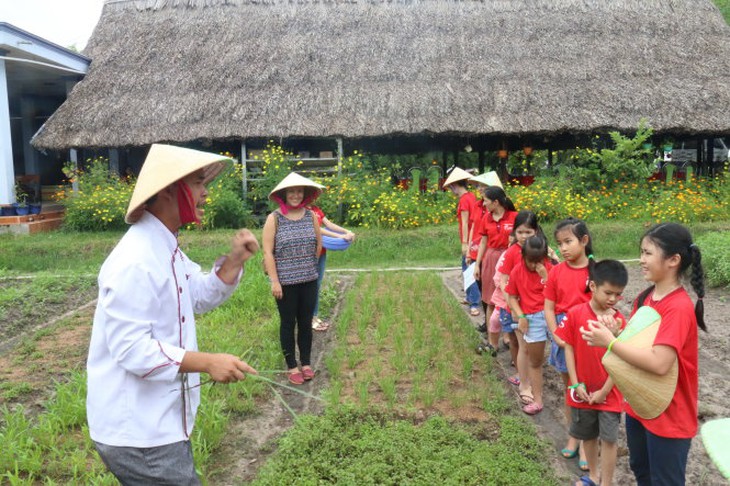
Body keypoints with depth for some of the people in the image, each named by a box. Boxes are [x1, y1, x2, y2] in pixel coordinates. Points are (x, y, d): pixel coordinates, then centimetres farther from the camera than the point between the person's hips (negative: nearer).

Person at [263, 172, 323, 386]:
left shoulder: (311, 216, 3)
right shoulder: (274, 218, -7)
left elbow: (318, 245, 15)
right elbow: (267, 252, -10)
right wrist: (274, 281, -14)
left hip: (309, 280, 3)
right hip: (285, 282, -3)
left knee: (306, 322, 12)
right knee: (288, 323, 8)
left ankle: (306, 363, 28)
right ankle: (292, 367, 20)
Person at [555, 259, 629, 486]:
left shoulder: (619, 322, -11)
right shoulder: (575, 314, -11)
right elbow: (569, 349, -6)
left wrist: (603, 391, -10)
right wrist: (576, 384, -8)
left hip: (608, 393, -1)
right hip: (582, 391, 2)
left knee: (609, 439, 7)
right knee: (588, 436, 19)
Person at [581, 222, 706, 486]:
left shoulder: (679, 307, -26)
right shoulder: (645, 297, 0)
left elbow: (659, 364, -35)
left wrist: (609, 342, -29)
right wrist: (614, 333, -12)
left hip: (669, 415, -8)